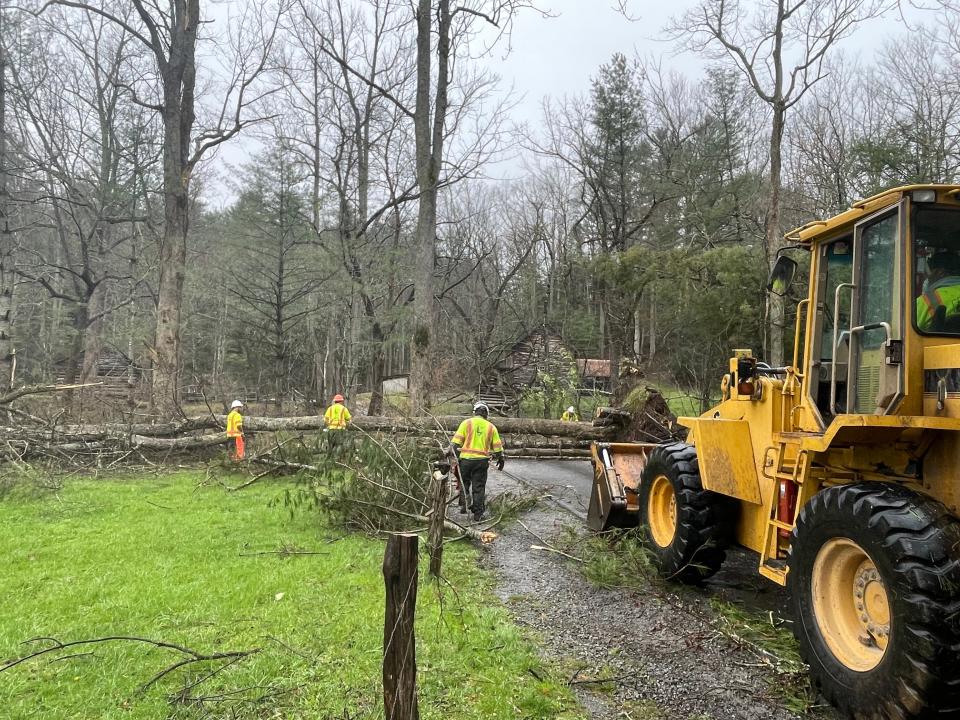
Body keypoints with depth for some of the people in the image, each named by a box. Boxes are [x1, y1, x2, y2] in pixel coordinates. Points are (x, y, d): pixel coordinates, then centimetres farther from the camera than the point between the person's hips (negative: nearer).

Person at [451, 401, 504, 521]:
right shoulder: (491, 427, 8)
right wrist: (500, 459, 26)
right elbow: (498, 446, 12)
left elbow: (456, 442, -3)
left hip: (466, 458, -1)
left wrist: (455, 456, 2)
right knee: (479, 487, 7)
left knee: (464, 483, 17)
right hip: (482, 461, 1)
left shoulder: (466, 423, 2)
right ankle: (478, 513, 9)